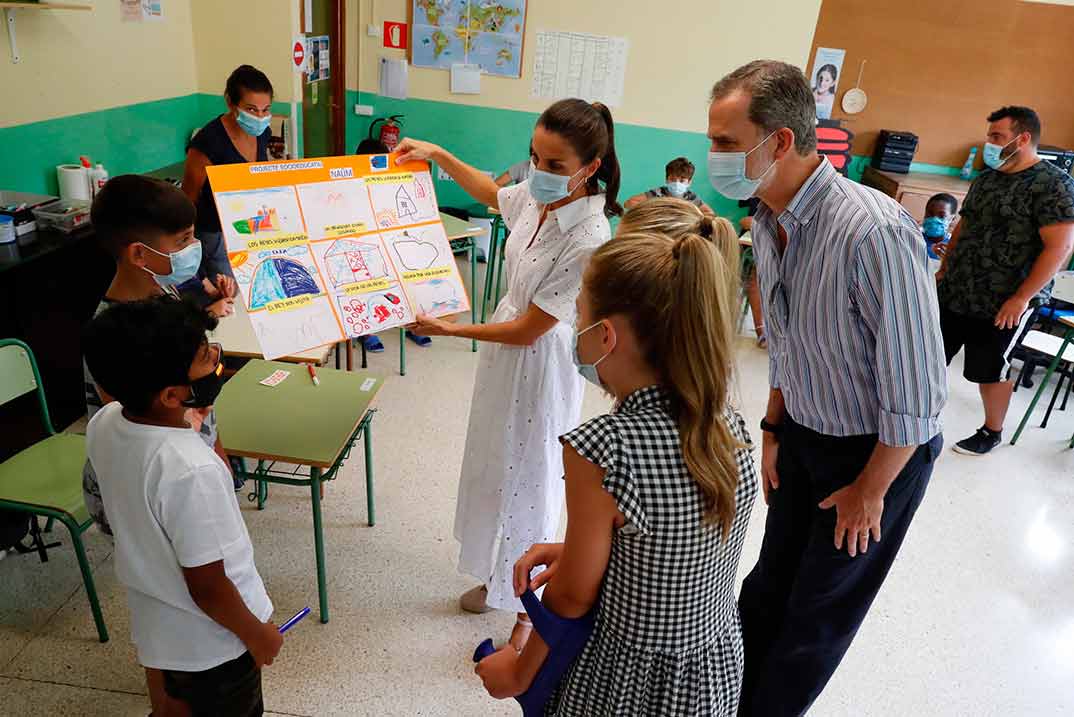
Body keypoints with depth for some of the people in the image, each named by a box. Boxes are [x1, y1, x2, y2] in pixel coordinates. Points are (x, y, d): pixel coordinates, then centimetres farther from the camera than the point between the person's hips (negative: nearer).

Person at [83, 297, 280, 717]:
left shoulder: (104, 423, -14)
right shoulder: (190, 470, -38)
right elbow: (208, 588, -27)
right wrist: (257, 634, -8)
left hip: (156, 621, 6)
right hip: (211, 639, -6)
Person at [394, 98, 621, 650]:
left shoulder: (589, 242, -29)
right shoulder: (536, 197, -8)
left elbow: (528, 330, -23)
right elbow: (490, 192, 19)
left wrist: (449, 330, -16)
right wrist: (437, 154, 13)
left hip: (540, 366, -8)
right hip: (506, 350, 8)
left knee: (529, 480, 8)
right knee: (493, 465, 22)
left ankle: (530, 612, 33)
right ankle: (500, 576, 47)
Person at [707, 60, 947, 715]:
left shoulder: (873, 232, -32)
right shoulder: (768, 219, -6)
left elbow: (914, 385, -25)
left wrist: (870, 490, -14)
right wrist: (775, 429, 12)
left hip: (882, 449, -6)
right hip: (805, 434, 7)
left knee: (821, 610, 12)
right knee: (772, 579, 20)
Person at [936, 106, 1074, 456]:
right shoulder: (986, 178, 10)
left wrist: (1021, 298, -21)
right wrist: (944, 269, 15)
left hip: (1002, 304, -6)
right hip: (954, 292, 7)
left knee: (990, 371, 7)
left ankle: (992, 432, 28)